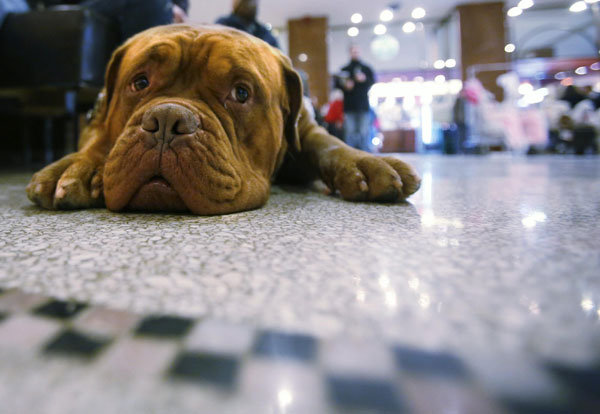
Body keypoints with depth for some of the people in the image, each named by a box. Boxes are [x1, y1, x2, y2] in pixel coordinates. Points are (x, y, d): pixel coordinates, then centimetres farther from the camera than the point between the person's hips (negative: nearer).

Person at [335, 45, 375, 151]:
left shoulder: (366, 69, 14)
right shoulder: (344, 70, 15)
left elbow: (373, 81, 3)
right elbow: (337, 84, 10)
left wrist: (364, 79, -17)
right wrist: (345, 86, -10)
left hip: (363, 106, 0)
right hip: (349, 107, 0)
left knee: (364, 132, -4)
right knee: (349, 132, -3)